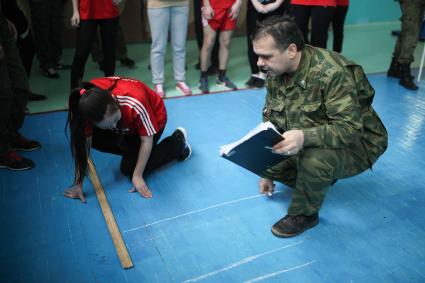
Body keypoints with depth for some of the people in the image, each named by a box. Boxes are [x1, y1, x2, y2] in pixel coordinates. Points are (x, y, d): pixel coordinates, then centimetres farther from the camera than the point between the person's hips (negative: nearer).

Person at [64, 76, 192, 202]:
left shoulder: (135, 104, -43)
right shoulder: (89, 108, -34)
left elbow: (147, 141, -29)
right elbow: (83, 144, -25)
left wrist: (137, 176, -23)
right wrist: (78, 184, -23)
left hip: (153, 118, -4)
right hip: (126, 120, 4)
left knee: (129, 168, -12)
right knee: (94, 138, -18)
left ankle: (178, 140, 3)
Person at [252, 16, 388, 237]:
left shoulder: (333, 72, -30)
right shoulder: (275, 72, -7)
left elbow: (350, 129, -33)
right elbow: (270, 120, 3)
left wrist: (304, 137, -51)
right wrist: (266, 172, 5)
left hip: (355, 142, -7)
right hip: (307, 144, 7)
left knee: (313, 159, -37)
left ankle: (304, 214, -8)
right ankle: (313, 183, 13)